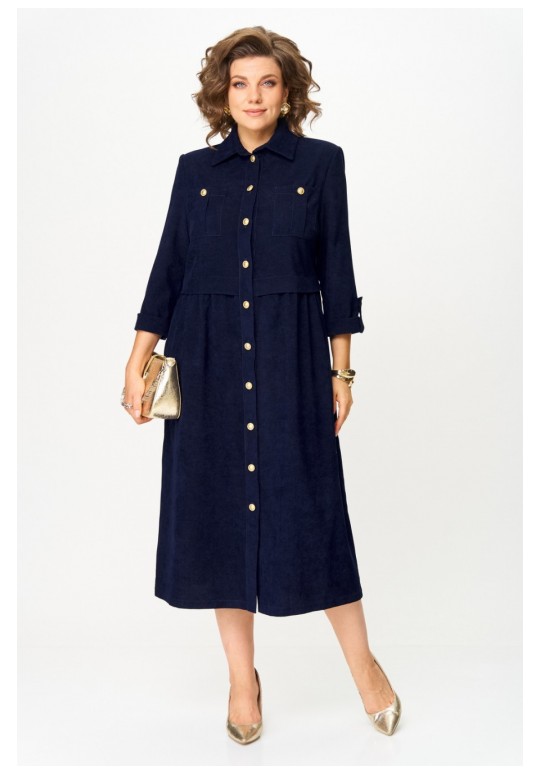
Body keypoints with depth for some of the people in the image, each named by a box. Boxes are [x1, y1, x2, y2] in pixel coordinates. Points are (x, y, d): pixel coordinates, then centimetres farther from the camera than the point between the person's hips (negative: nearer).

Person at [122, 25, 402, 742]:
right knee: (218, 506, 5)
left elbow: (336, 273, 2)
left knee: (309, 504, -1)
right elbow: (169, 268, 7)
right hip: (207, 361, 2)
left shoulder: (321, 163, 3)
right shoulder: (196, 169, 8)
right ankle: (243, 677, 20)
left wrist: (342, 370, 0)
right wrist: (138, 360, 2)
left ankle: (363, 664, 18)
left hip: (291, 360, -2)